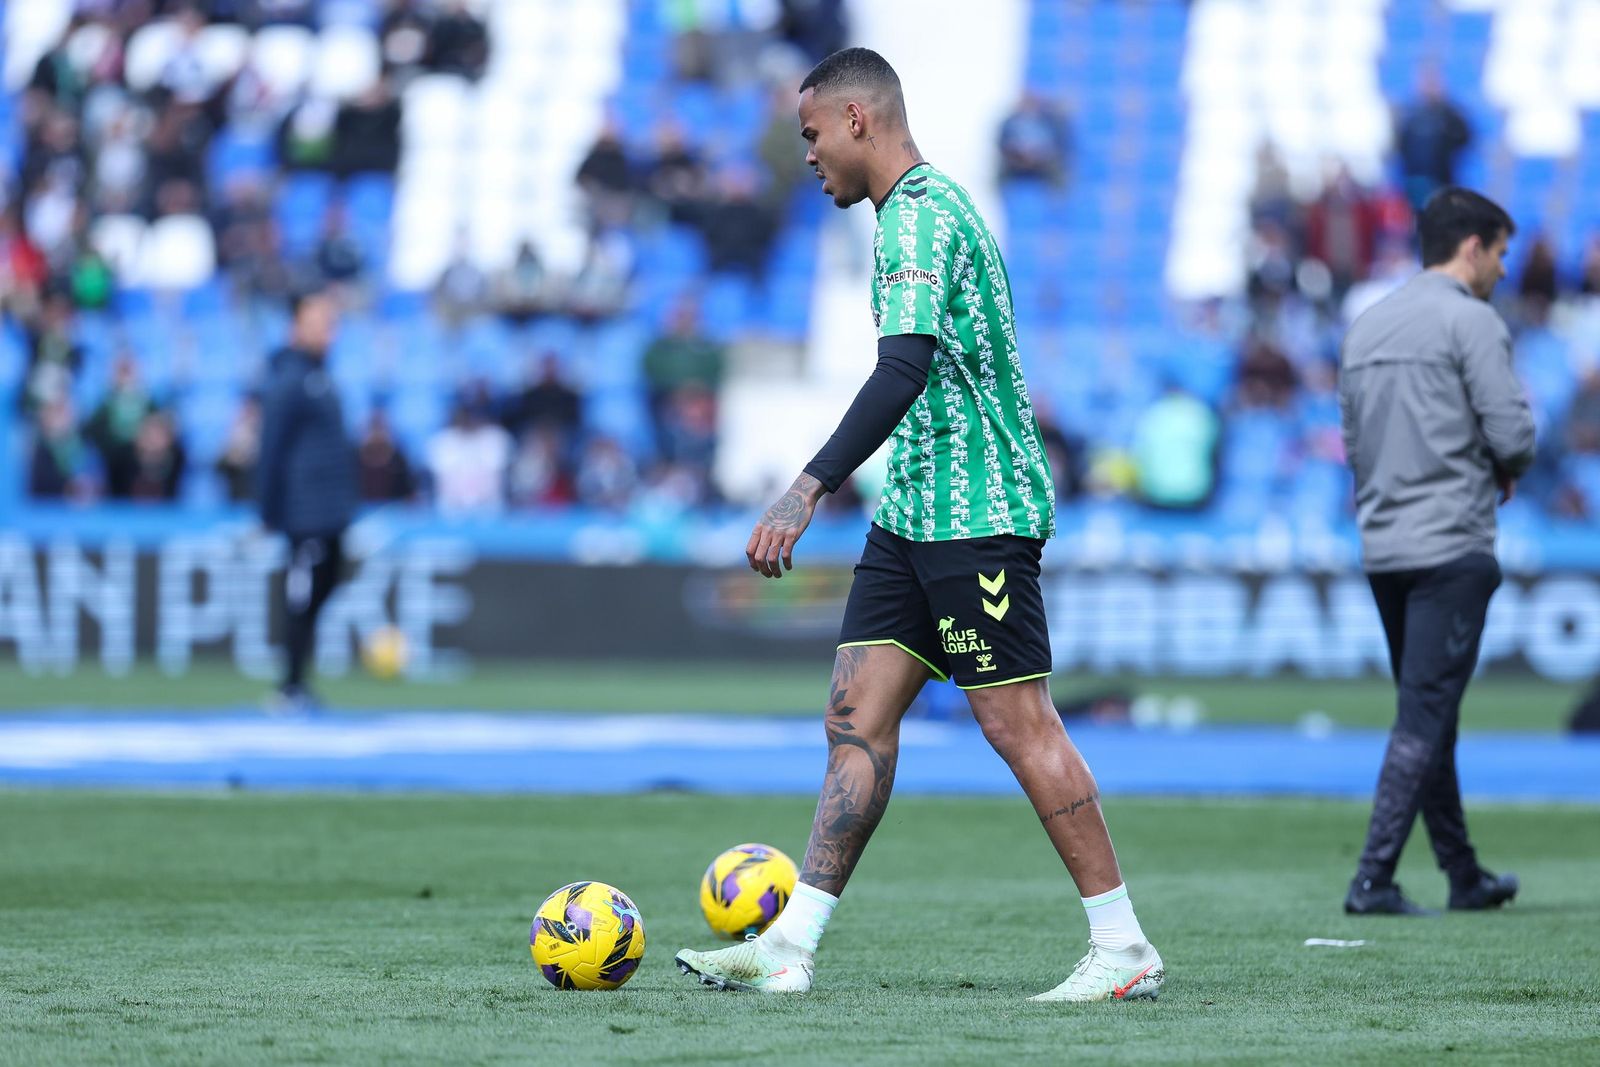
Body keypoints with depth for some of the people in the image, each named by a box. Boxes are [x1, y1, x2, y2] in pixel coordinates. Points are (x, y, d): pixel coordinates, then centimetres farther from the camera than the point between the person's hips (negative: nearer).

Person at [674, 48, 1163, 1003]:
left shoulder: (920, 214, -15)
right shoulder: (929, 206, 18)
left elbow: (905, 368, -28)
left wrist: (810, 489, -33)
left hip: (977, 516, -10)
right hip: (916, 514, 10)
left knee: (1021, 725, -7)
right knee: (858, 717, 4)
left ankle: (1125, 950, -1)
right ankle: (789, 948, 3)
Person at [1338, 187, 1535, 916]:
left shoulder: (1367, 327, 15)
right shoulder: (1471, 320, -8)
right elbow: (1513, 434, -13)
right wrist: (1507, 470, 7)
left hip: (1382, 548, 8)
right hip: (1451, 546, -8)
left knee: (1429, 715, 14)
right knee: (1425, 716, -7)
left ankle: (1465, 876, 21)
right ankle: (1373, 878, -14)